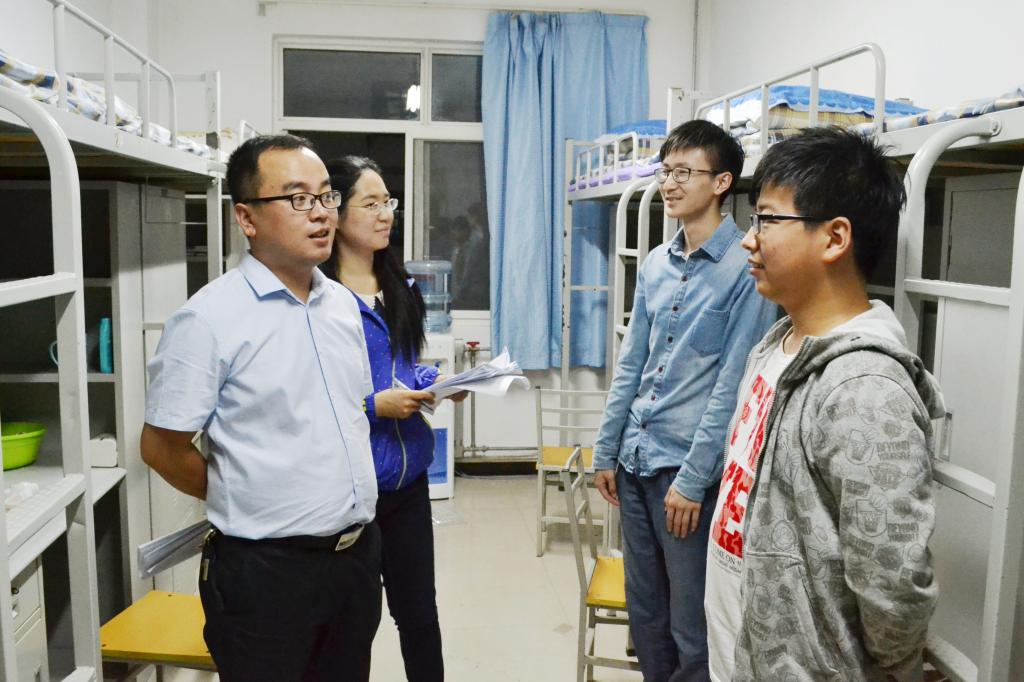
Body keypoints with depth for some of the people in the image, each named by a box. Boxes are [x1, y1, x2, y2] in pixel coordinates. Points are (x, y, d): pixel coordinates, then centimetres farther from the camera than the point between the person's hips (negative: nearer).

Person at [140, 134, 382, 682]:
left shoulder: (343, 304, 6)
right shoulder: (209, 318, -14)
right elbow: (161, 447, -9)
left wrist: (348, 502, 12)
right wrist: (244, 505, 2)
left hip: (358, 552, 6)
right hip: (266, 571, -6)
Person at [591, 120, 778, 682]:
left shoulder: (746, 267, -12)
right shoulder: (655, 264, 8)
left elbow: (733, 384, -14)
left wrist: (693, 478, -15)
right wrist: (606, 450, 12)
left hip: (691, 467, -6)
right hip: (636, 459, 7)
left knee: (692, 628, 7)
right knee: (644, 613, 19)